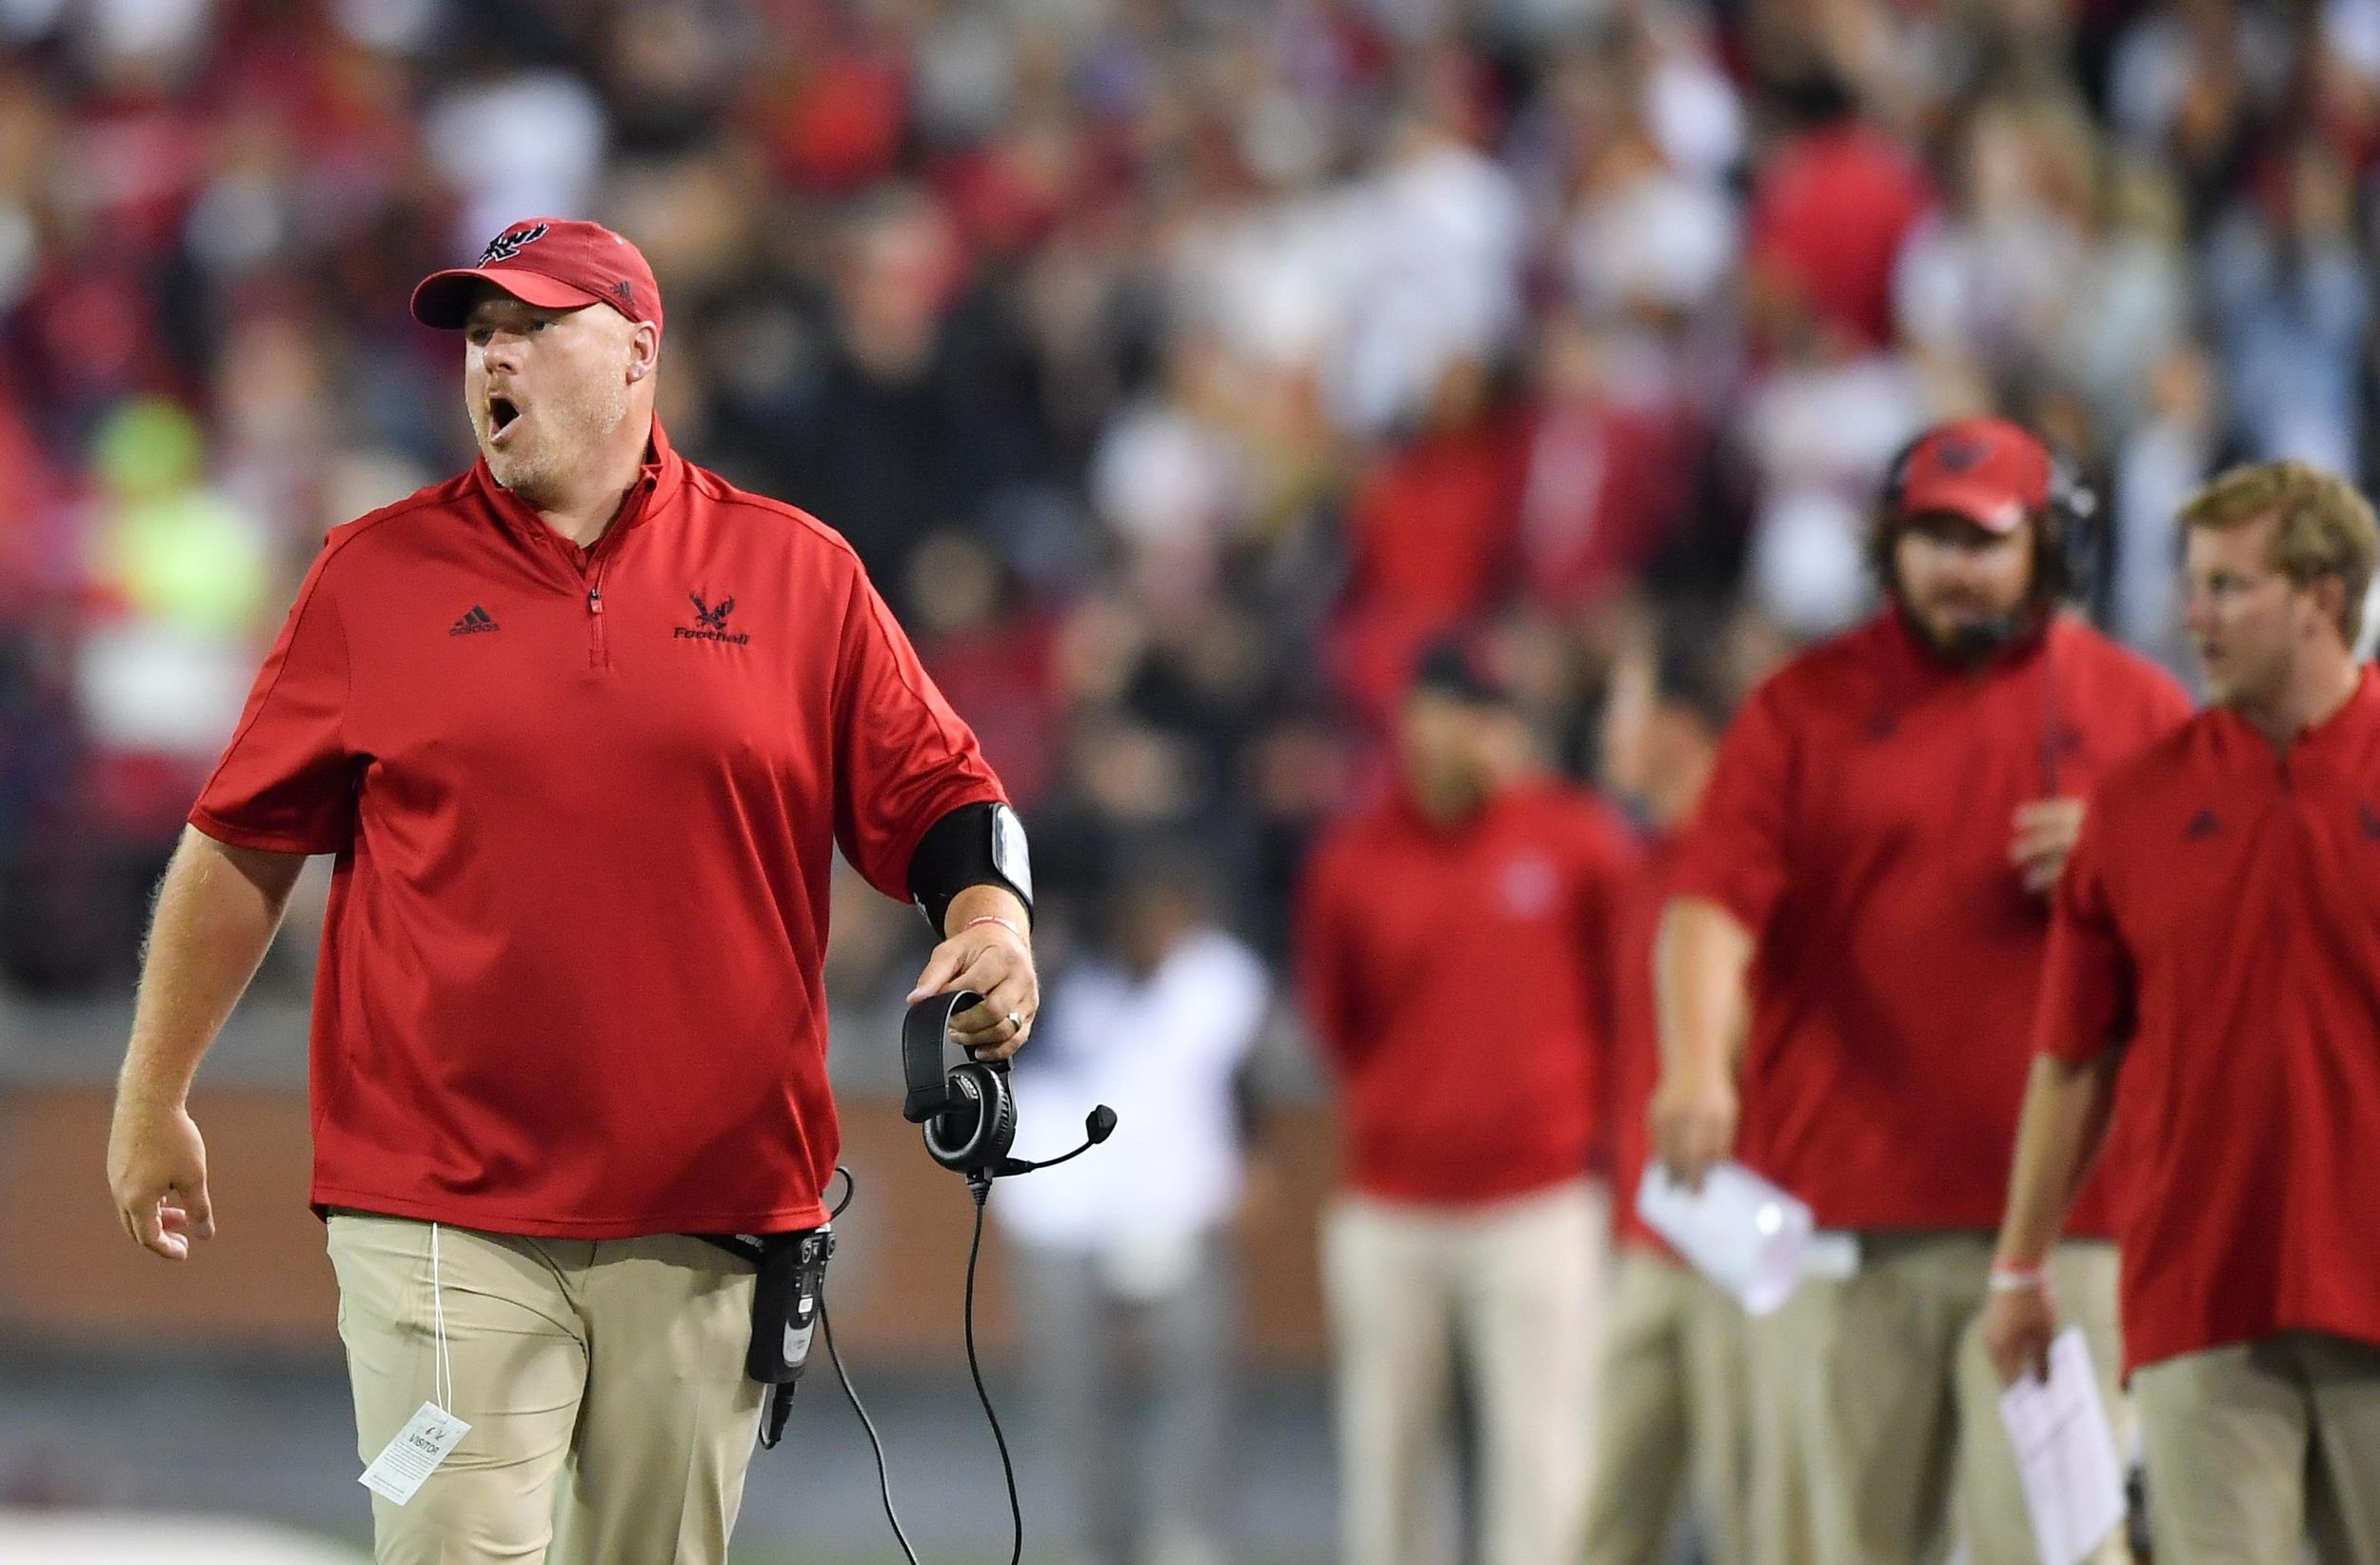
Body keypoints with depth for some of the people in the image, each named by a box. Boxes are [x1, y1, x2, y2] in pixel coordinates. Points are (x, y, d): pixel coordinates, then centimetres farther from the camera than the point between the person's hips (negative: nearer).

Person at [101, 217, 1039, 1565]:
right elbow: (244, 846, 10)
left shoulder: (800, 574, 8)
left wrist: (989, 920, -12)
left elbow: (939, 796, 10)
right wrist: (155, 1100, 9)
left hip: (710, 1213, 1)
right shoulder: (377, 573, 8)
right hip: (442, 1222, -1)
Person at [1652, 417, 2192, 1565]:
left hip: (2055, 1212, 0)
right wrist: (1695, 1067, -25)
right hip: (1841, 1214, 0)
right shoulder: (1806, 706, 7)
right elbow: (1711, 903, -6)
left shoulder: (2137, 708, 11)